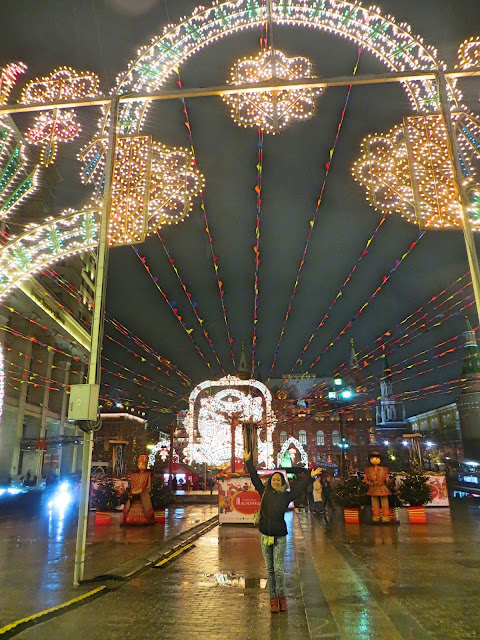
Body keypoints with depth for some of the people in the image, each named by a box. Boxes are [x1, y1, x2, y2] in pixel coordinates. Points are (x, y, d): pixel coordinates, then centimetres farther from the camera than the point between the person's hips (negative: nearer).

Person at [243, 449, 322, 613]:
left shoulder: (286, 496, 2)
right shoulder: (264, 492, 5)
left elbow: (299, 487, 2)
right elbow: (255, 478, 10)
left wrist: (311, 476, -1)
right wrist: (248, 461, 14)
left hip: (280, 538, -2)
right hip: (265, 536, 2)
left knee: (279, 569, -2)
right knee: (270, 570, 10)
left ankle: (281, 597, 17)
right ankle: (273, 598, 21)